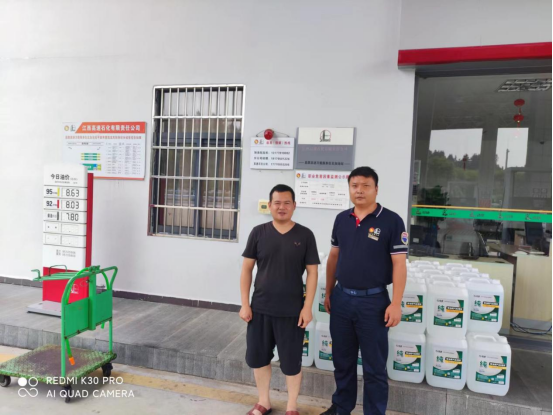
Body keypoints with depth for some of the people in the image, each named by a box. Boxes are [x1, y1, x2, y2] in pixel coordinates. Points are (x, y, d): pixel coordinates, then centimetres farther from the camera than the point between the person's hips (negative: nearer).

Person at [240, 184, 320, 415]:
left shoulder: (305, 235, -5)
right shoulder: (259, 233, -1)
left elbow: (312, 272, -3)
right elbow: (247, 269, 2)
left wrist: (307, 307, -8)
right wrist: (245, 304, -2)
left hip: (292, 311, -2)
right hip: (260, 308, 2)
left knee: (292, 361, 9)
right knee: (258, 357, 14)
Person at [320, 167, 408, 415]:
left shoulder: (391, 221, -9)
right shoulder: (341, 219, 6)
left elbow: (399, 264, -10)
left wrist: (396, 303, -14)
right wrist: (329, 292, 11)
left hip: (373, 301, -4)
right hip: (341, 298, 5)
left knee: (374, 366, 9)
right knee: (342, 360, 18)